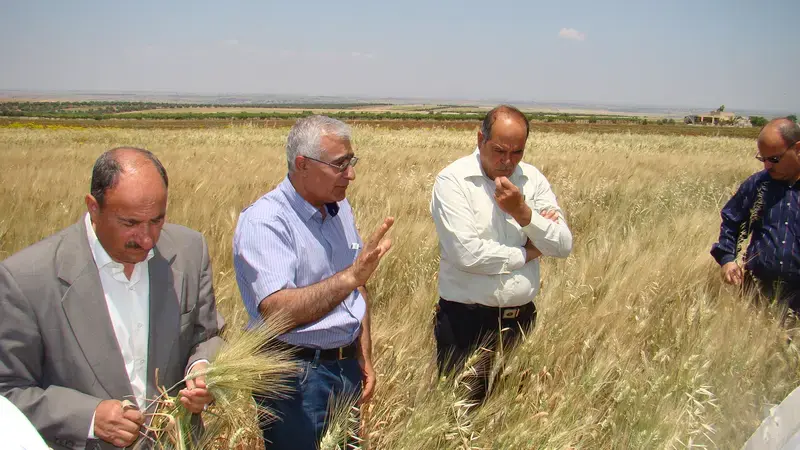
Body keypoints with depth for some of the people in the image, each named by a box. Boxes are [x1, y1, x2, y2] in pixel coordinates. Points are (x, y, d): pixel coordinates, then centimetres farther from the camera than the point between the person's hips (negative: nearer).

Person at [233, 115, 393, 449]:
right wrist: (351, 276, -38)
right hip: (296, 375, -7)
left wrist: (364, 358, 11)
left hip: (348, 367, 7)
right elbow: (276, 312, -30)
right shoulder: (264, 221, -19)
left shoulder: (339, 207, 5)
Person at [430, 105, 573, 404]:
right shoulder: (452, 180, -10)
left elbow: (564, 247, 0)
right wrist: (528, 253, -7)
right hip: (467, 322, -5)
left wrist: (523, 211, -15)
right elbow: (467, 253, -21)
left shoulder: (533, 180, 5)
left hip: (522, 319, 5)